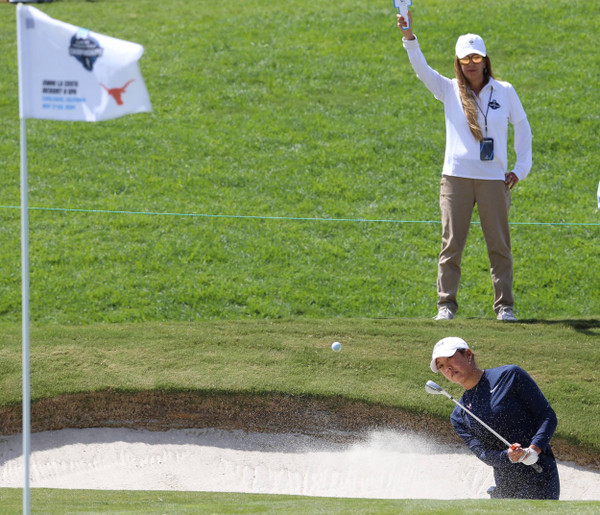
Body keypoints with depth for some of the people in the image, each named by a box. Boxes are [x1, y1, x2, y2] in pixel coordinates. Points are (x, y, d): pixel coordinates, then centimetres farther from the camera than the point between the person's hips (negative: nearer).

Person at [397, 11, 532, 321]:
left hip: (494, 180, 0)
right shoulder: (449, 91, 5)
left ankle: (504, 305, 9)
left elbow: (522, 128, 15)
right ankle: (446, 304, 4)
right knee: (451, 245, -1)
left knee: (499, 245, 2)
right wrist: (409, 37, -25)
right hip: (456, 179, 0)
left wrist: (521, 168, 8)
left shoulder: (504, 92, 6)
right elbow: (421, 69, -9)